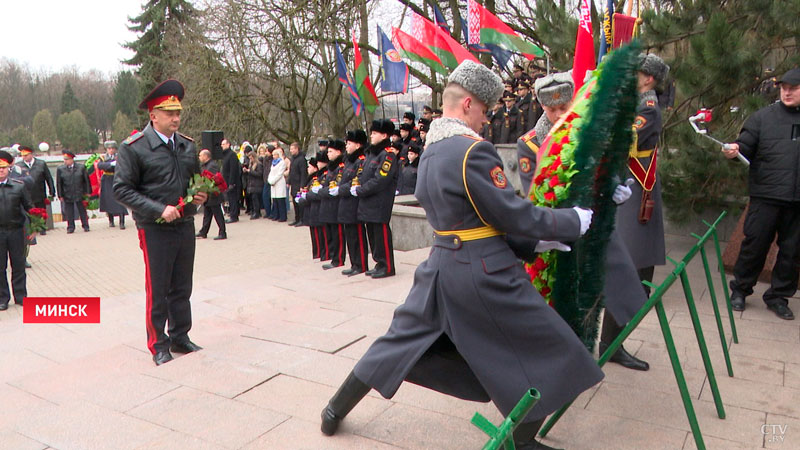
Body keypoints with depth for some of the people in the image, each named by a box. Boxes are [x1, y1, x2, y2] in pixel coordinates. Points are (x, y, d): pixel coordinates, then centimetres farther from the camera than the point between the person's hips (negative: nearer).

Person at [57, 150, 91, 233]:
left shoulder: (81, 167, -1)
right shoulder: (60, 169, -1)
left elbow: (86, 180, 4)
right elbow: (59, 183, 1)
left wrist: (87, 192, 0)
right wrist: (60, 195, -2)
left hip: (80, 194, 0)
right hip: (67, 195, 0)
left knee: (82, 211, 7)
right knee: (69, 212, 3)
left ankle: (85, 226, 16)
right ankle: (70, 227, 12)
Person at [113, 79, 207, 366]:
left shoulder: (187, 145, 8)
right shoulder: (133, 148, -10)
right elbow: (122, 189, -11)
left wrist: (201, 195, 0)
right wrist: (159, 209, -19)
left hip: (185, 226, 5)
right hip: (155, 230, -5)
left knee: (182, 288, 14)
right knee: (157, 291, 5)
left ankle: (180, 338, 30)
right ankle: (159, 346, 21)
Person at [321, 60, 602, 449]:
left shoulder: (429, 152, 11)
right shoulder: (473, 150, -18)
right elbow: (513, 214, -15)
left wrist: (536, 239, 14)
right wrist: (575, 221, -1)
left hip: (441, 267, 9)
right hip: (484, 274, -8)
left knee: (403, 338, 21)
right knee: (545, 350, 10)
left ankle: (335, 411, 32)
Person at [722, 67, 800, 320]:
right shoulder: (763, 117, 3)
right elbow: (746, 148, -4)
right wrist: (734, 150, -25)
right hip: (766, 197, -2)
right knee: (755, 244, 2)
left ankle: (778, 296, 22)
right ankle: (740, 290, 18)